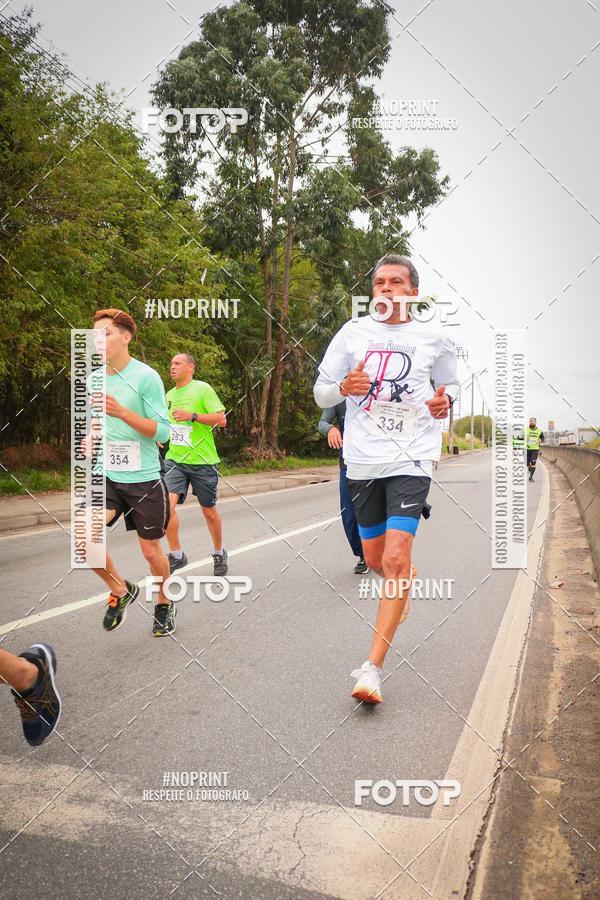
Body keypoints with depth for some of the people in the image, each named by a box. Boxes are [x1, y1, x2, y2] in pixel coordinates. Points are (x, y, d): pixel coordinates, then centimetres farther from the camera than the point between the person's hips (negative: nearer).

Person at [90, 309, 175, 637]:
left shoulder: (146, 377, -11)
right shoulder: (94, 379, 6)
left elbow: (163, 430, -15)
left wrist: (122, 412, -25)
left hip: (144, 479, -4)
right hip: (107, 477, 4)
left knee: (151, 551, 7)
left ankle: (164, 603, 36)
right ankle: (120, 590, 9)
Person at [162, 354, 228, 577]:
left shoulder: (202, 389, -6)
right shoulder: (170, 394, 12)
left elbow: (221, 419, -13)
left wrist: (192, 416, -22)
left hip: (202, 460, -4)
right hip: (175, 459, 4)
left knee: (209, 511, 8)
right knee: (167, 504, -15)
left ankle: (219, 553, 30)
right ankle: (176, 555, 0)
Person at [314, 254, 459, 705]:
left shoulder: (433, 339, 4)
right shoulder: (353, 332, 5)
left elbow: (451, 384, 18)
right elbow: (321, 393, 8)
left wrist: (445, 400, -5)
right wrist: (344, 387, -15)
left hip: (411, 459, -2)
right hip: (363, 460, 3)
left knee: (396, 559, -16)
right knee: (375, 560, 13)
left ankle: (373, 667, -8)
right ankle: (405, 582, 51)